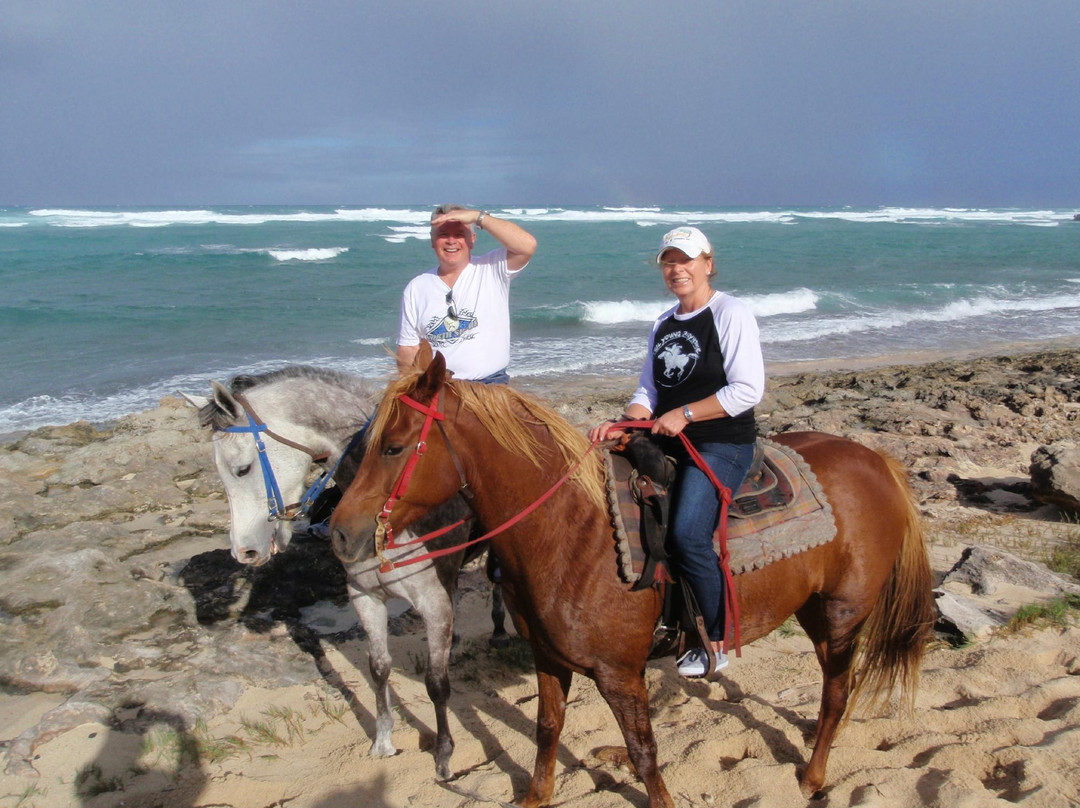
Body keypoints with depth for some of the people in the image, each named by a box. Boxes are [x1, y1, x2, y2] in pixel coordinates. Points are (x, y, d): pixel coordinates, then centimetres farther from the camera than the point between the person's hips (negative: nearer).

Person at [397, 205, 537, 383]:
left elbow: (527, 245, -19)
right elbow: (408, 349, 6)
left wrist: (478, 217, -19)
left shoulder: (491, 270, -1)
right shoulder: (416, 288, 6)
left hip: (490, 387, -2)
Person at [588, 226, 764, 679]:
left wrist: (683, 414, -17)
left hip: (722, 445, -8)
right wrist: (624, 426, -5)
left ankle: (717, 644, -4)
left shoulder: (731, 314, -6)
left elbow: (747, 390, -14)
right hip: (669, 444, 8)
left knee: (687, 535, -22)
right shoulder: (663, 324, 16)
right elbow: (648, 390, 14)